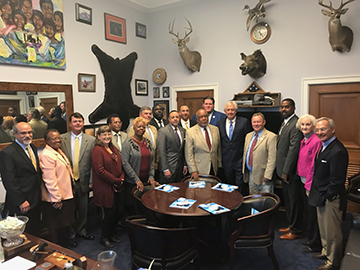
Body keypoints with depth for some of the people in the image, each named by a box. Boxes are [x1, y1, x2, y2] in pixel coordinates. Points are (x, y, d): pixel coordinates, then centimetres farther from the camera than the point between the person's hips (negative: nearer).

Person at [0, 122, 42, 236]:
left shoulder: (33, 148, 9)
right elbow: (9, 181, -18)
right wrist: (21, 202, -18)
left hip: (36, 199, 7)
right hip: (22, 204, -7)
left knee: (35, 231, 19)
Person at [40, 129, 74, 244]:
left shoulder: (58, 151, 8)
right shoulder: (46, 155, -23)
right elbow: (50, 180, -24)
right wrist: (56, 198, -22)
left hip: (66, 194, 9)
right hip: (56, 198, -9)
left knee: (65, 221, 25)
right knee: (55, 226, 9)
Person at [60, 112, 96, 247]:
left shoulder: (91, 140, 0)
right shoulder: (61, 138, -1)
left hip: (83, 180, 1)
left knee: (83, 208, 16)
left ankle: (81, 230, 37)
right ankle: (70, 234, 30)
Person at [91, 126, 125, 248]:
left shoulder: (113, 148, 12)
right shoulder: (97, 150, -14)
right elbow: (100, 170, -20)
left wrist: (121, 178, -2)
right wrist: (116, 180, -16)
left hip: (118, 187, 8)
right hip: (105, 188, -8)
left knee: (120, 211, 13)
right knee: (110, 213, 2)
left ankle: (112, 233, 37)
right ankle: (104, 238, 27)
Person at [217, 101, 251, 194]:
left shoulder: (244, 122, -2)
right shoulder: (220, 123, 7)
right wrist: (220, 158, 6)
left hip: (240, 159, -3)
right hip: (226, 161, 3)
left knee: (241, 185, -1)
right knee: (229, 185, 15)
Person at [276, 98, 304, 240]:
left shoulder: (296, 124, -19)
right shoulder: (285, 123, 13)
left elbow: (293, 149, -23)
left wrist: (286, 171, -20)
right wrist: (282, 170, 15)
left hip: (291, 171, -10)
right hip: (284, 170, 10)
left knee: (295, 201, 6)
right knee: (288, 200, 21)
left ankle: (295, 231, 21)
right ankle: (291, 225, 37)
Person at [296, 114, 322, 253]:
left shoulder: (316, 141, -18)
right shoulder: (303, 141, 9)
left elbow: (315, 166, -19)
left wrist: (309, 186, -16)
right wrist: (305, 184, 14)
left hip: (311, 184, -9)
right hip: (304, 182, 9)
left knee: (312, 214, 4)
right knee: (308, 212, 20)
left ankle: (315, 245, 20)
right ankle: (311, 240, 36)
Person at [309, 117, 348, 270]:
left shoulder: (337, 151, -24)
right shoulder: (325, 146, 7)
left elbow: (337, 180, -23)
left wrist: (325, 197, -16)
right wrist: (318, 195, 10)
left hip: (331, 200, -9)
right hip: (322, 196, 9)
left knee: (332, 232, 8)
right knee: (324, 229, 25)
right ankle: (326, 251, 45)